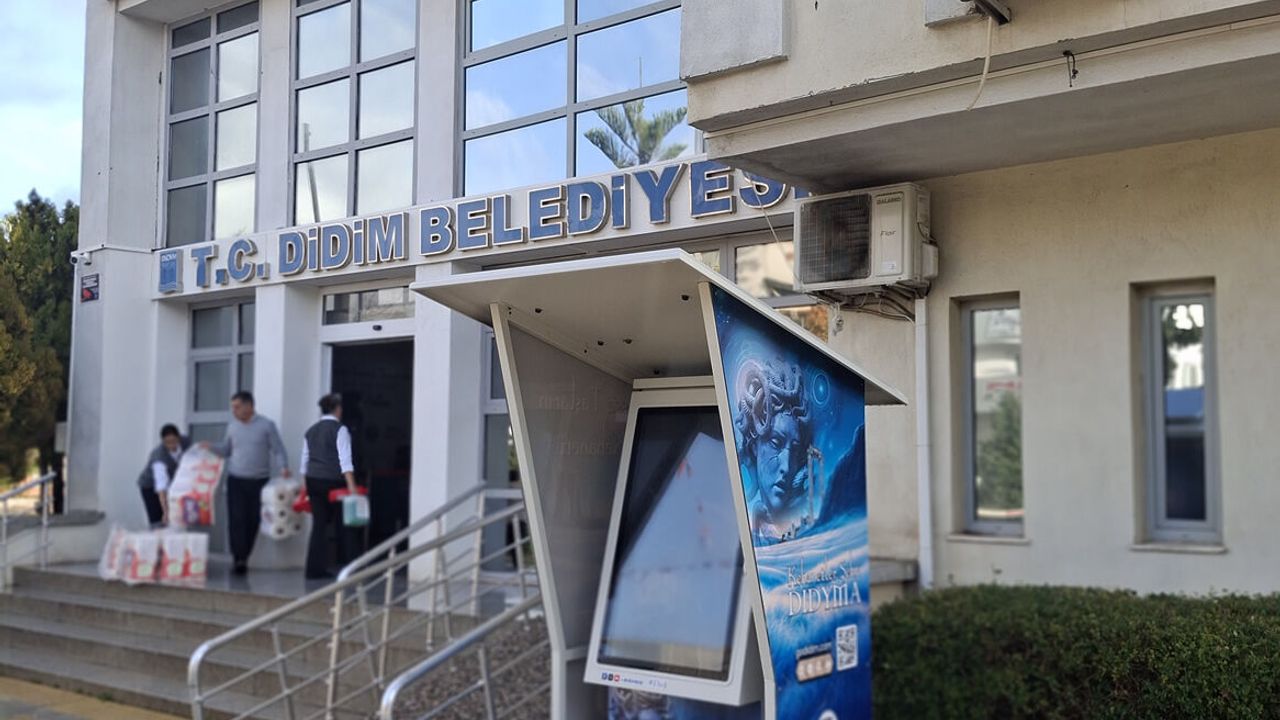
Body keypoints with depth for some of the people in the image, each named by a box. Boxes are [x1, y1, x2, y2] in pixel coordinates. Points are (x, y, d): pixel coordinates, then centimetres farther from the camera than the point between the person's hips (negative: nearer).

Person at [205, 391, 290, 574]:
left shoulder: (266, 425, -1)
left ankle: (244, 556, 16)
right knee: (236, 519, -9)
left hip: (259, 481, -1)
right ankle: (239, 558, -9)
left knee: (253, 520, 3)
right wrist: (210, 448, 0)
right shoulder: (232, 426, 8)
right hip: (236, 480, 1)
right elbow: (226, 449, 18)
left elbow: (278, 450, -1)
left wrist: (283, 467, -17)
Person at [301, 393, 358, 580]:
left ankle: (315, 569, 3)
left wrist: (305, 487, 21)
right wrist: (351, 486, -22)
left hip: (313, 481, 5)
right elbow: (345, 460, -17)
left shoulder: (311, 431, 13)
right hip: (333, 481, -5)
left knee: (319, 524, 7)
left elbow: (304, 461, 15)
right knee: (342, 523, 8)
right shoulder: (340, 430, -7)